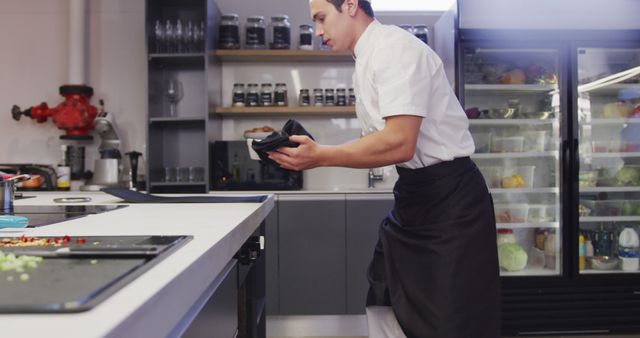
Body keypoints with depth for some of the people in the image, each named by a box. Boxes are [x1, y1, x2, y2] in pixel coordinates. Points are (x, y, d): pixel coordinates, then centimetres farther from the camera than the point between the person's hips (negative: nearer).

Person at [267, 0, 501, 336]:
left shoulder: (396, 48, -17)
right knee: (384, 310, 19)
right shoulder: (366, 62, 11)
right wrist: (312, 152, 3)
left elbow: (398, 143, -28)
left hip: (449, 197, -9)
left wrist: (320, 156, -21)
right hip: (414, 193, 10)